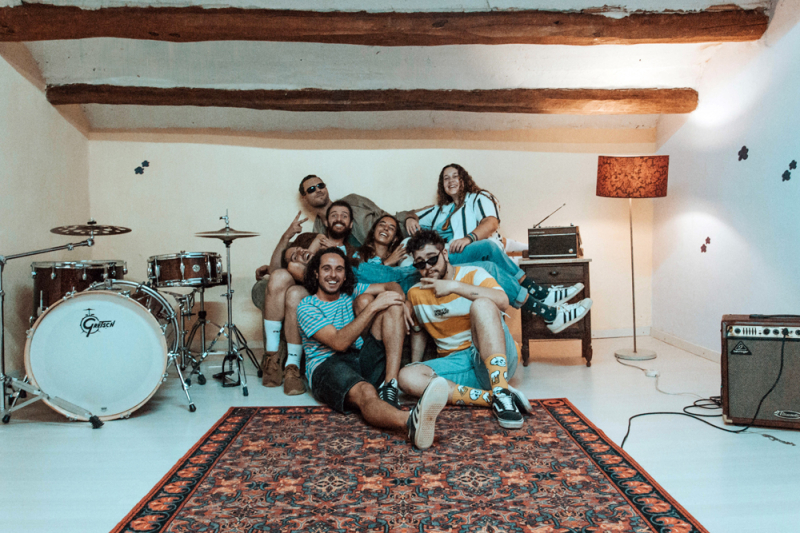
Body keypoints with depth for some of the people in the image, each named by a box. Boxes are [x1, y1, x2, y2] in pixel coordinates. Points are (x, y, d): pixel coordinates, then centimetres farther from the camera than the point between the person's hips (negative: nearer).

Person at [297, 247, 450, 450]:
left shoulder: (351, 292, 21)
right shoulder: (307, 307, 1)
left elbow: (393, 286, 16)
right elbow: (339, 343, -13)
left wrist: (399, 301, -10)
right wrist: (372, 307, -17)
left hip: (364, 359, 6)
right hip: (328, 366, -6)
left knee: (392, 306, -11)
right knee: (365, 392, -40)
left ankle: (389, 386, -28)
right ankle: (410, 421, -75)